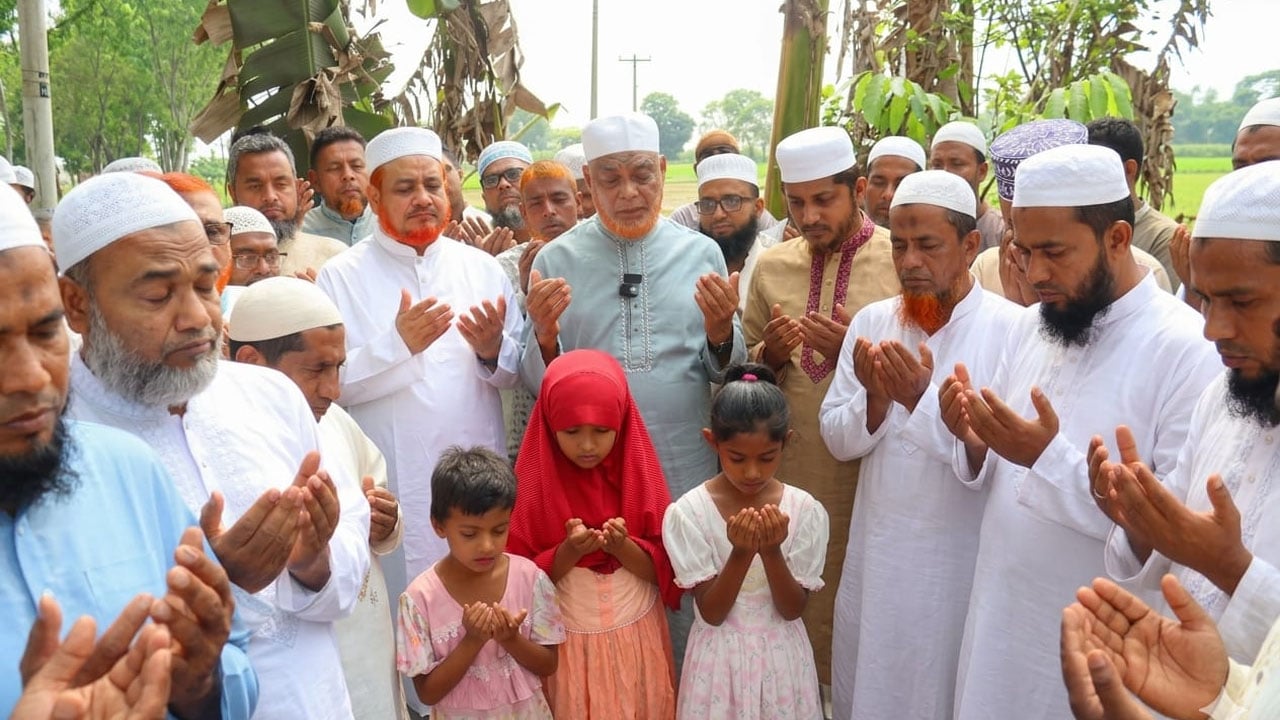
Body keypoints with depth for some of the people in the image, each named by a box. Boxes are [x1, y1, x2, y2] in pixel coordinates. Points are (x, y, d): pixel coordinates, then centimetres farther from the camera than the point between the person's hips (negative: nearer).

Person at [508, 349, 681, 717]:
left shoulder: (639, 472, -7)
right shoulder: (534, 483, -12)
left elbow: (664, 568, -5)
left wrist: (622, 547, -23)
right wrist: (568, 552, -24)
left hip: (637, 636, 2)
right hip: (567, 642, -1)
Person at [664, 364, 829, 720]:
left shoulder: (805, 511, -11)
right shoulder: (688, 513, -15)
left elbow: (792, 609, -8)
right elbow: (711, 612, -13)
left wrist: (772, 551, -25)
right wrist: (741, 553, -28)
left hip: (781, 656, 1)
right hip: (721, 658, -1)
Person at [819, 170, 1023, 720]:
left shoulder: (1012, 329, -13)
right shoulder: (871, 321, 1)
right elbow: (837, 440, 1)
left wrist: (923, 398, -26)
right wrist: (875, 399, -17)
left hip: (963, 562, -4)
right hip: (877, 554, 4)